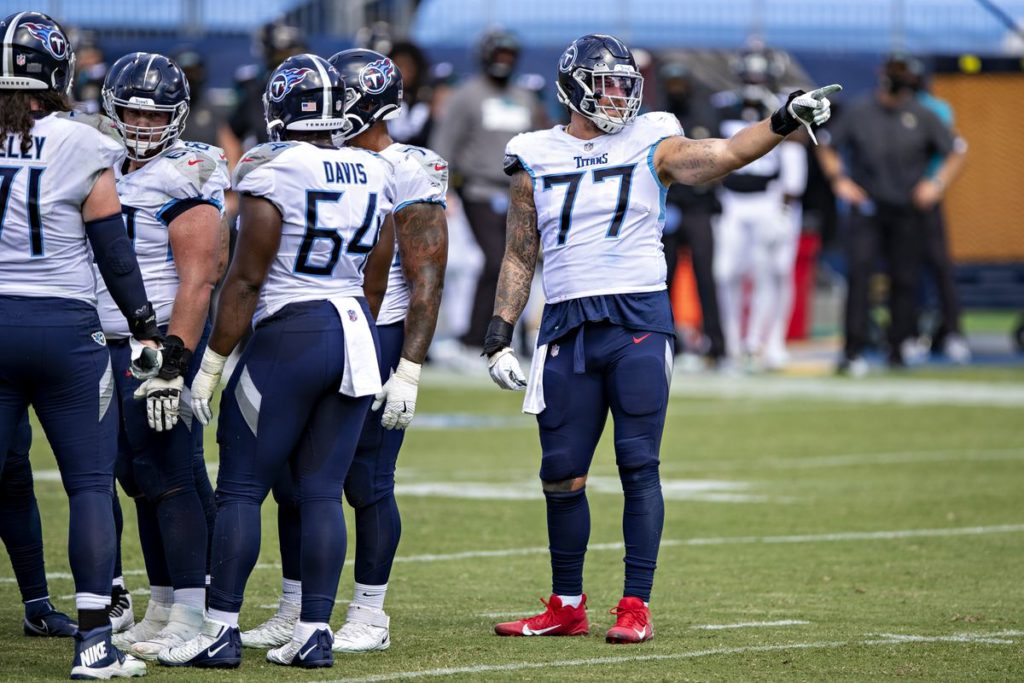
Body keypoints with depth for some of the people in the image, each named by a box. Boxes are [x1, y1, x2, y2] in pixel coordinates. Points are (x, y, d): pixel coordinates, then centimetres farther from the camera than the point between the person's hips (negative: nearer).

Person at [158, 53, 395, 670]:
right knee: (322, 490, 8)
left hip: (291, 334, -6)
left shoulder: (272, 172, -11)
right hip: (359, 333, 6)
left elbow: (246, 279, -11)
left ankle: (223, 630, -1)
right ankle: (315, 631, 4)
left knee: (242, 486, 0)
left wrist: (212, 363, -4)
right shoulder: (376, 174, 7)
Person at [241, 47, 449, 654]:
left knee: (367, 484, -2)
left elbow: (427, 283, -13)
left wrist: (409, 371, -18)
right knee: (291, 480, 7)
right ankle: (295, 611, 17)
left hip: (378, 341, -7)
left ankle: (370, 617, 7)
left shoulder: (408, 175, -10)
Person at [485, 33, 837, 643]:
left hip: (638, 321, -2)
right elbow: (520, 256, 14)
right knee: (562, 474, 5)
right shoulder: (536, 159, 10)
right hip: (567, 329, 2)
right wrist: (500, 335, 7)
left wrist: (784, 122, -28)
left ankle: (636, 607, 0)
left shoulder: (651, 147, 4)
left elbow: (721, 156, -13)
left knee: (639, 467, -4)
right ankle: (567, 607, 18)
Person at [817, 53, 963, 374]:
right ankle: (853, 351, -15)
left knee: (904, 280, 3)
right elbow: (827, 147, 13)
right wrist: (839, 179, 0)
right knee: (858, 274, -13)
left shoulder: (922, 116, 2)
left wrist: (937, 184, -1)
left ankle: (898, 349, 14)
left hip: (907, 211, 1)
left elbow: (954, 152, 11)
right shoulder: (858, 112, 1)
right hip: (866, 207, -1)